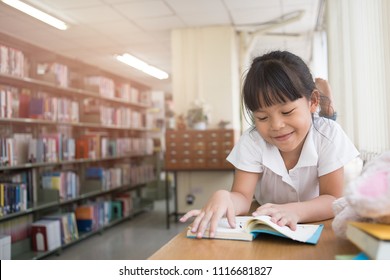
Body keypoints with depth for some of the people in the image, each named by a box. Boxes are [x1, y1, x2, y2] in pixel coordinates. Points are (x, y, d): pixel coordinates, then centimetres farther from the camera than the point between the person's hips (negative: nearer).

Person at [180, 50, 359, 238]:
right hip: (265, 231, 1)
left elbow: (333, 200, -18)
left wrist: (294, 211, -38)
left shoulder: (329, 135, -16)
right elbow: (243, 197, -19)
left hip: (316, 228, 0)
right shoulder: (251, 141, -14)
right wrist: (223, 198, -42)